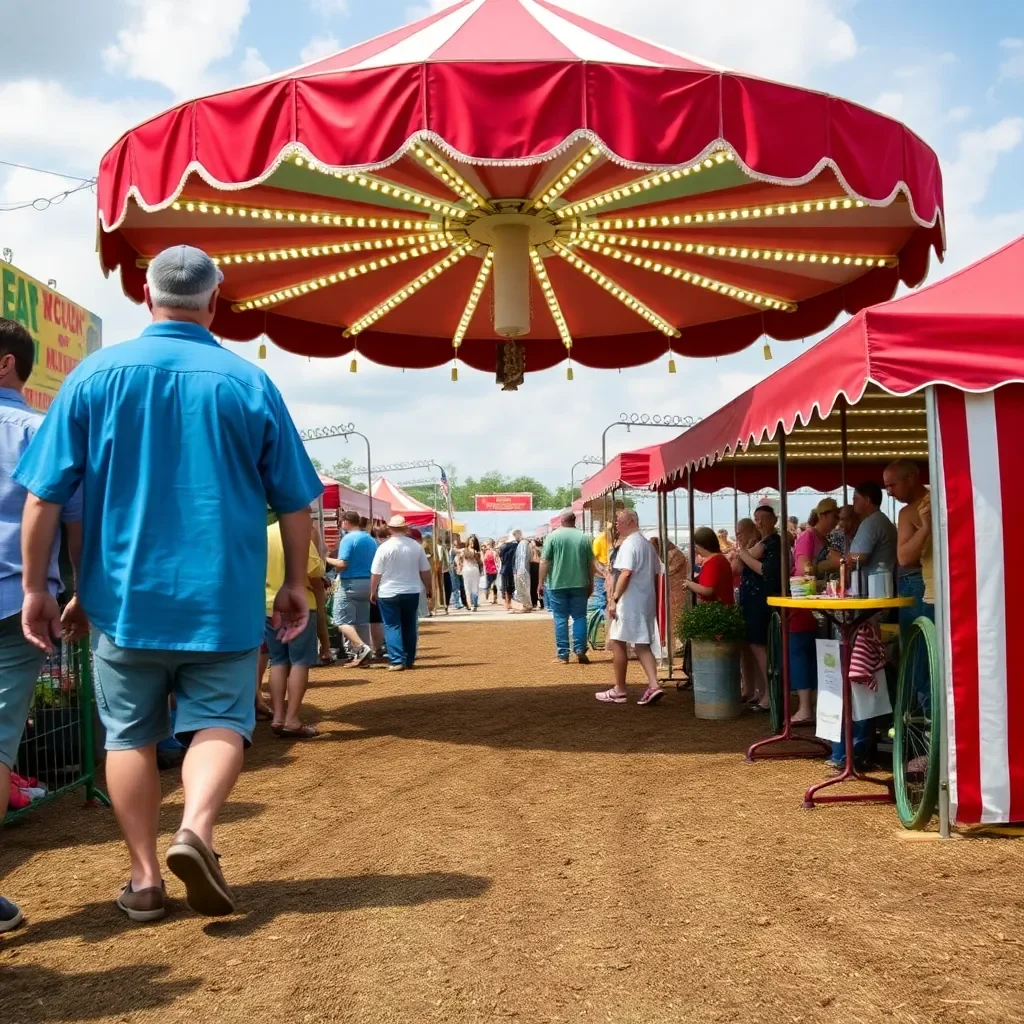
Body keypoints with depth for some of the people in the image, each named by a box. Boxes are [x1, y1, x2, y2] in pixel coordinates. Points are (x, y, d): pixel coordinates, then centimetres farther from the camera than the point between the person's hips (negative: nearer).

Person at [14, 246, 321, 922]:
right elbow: (296, 501, 1)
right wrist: (296, 584, 13)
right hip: (223, 599, -1)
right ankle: (196, 830, -15)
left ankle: (145, 879, 16)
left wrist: (36, 588, 6)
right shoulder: (250, 383, -2)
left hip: (124, 596, 1)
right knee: (219, 722, 9)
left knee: (130, 735, 13)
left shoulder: (94, 374, -2)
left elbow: (44, 495, -3)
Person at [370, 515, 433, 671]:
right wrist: (429, 589, 18)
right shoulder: (416, 546, 0)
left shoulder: (384, 547, -10)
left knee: (392, 627, 1)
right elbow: (425, 571, 5)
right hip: (411, 592, 3)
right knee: (409, 626, 14)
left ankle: (397, 661, -8)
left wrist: (373, 592, 5)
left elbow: (376, 573, -8)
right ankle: (409, 660, 19)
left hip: (388, 593, -3)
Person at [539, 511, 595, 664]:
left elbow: (544, 561, -7)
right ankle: (580, 650, 3)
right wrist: (591, 583, 17)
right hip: (579, 584, 2)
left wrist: (540, 583, -2)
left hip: (557, 584, -2)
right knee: (579, 617, 10)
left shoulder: (553, 536, -4)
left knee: (560, 619, 4)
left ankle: (563, 654, 4)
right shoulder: (584, 537, 4)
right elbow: (591, 564, 7)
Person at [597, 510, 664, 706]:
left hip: (630, 602, -9)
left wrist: (614, 598, -23)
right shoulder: (648, 545, 15)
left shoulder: (629, 544, -14)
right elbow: (655, 574, 19)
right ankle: (653, 685, -5)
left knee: (618, 642, 3)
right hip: (647, 602, 9)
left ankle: (619, 690, 8)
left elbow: (626, 573, -24)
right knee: (643, 644, 9)